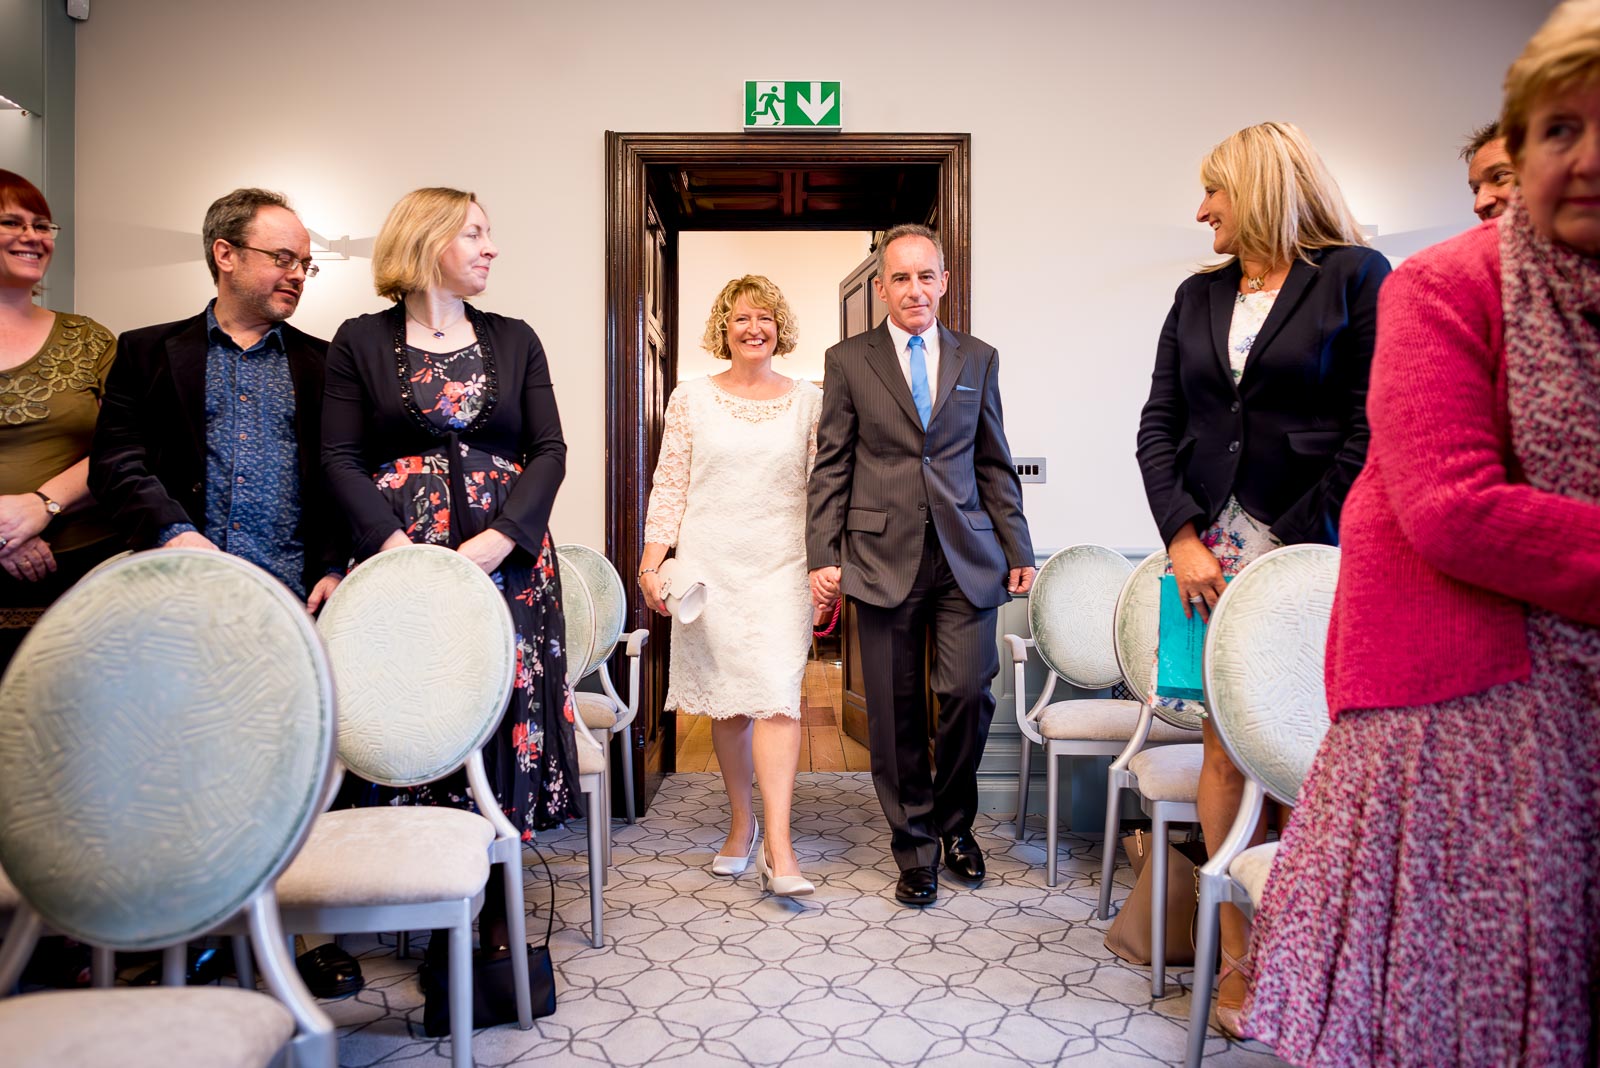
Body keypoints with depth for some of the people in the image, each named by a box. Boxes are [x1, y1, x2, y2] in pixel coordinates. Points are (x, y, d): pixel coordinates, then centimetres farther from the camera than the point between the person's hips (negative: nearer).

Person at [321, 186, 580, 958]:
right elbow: (340, 459, 0)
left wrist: (497, 540, -11)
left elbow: (549, 451, 4)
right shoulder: (361, 341, 6)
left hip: (507, 559, 2)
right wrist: (400, 548, -14)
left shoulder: (514, 340, 11)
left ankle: (497, 906, 14)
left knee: (505, 714, 1)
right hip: (400, 560, -1)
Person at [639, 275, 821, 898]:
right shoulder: (691, 399, 6)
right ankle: (741, 823, 24)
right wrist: (651, 561, -4)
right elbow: (669, 486, 5)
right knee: (726, 699, 7)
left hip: (782, 566, -1)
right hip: (710, 565, 1)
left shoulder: (809, 401, 7)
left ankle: (778, 846, -11)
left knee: (777, 693, -12)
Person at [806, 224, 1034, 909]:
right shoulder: (848, 360, 7)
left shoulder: (978, 359, 13)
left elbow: (994, 464, 14)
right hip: (884, 556, -1)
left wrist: (1018, 552, 8)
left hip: (966, 555, 2)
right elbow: (831, 467, 4)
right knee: (895, 710, 3)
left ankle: (954, 822, 22)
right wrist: (822, 557, -3)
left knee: (969, 694, -5)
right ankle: (915, 845, 20)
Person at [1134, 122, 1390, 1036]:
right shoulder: (1198, 295, 15)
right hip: (1211, 545, 4)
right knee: (1226, 749, 3)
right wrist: (1183, 537, -4)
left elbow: (1369, 428, -6)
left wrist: (1296, 551, -12)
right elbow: (1159, 427, 9)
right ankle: (1236, 955, 14)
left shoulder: (1356, 275, 1)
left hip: (1309, 546, -4)